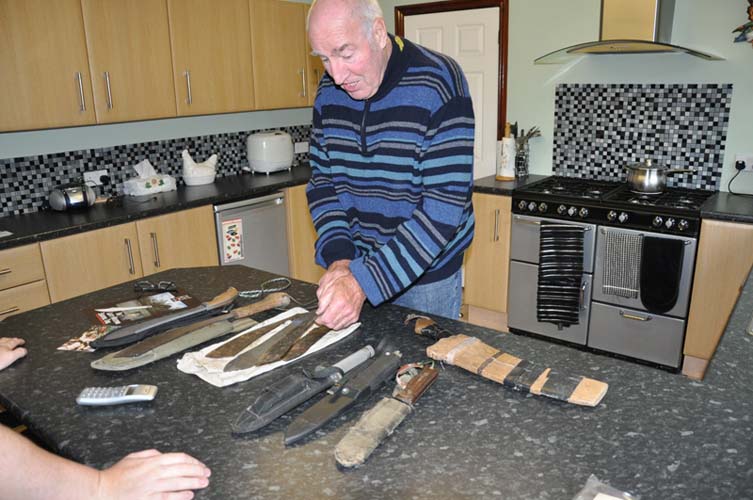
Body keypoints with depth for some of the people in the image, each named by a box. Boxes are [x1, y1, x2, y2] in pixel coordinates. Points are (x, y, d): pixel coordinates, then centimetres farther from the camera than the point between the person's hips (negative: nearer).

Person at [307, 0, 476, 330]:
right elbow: (322, 180, 3)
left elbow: (445, 204, -26)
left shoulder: (438, 84, -20)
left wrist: (365, 281, -30)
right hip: (354, 265, 5)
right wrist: (338, 258, -14)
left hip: (426, 271, -4)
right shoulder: (329, 89, -2)